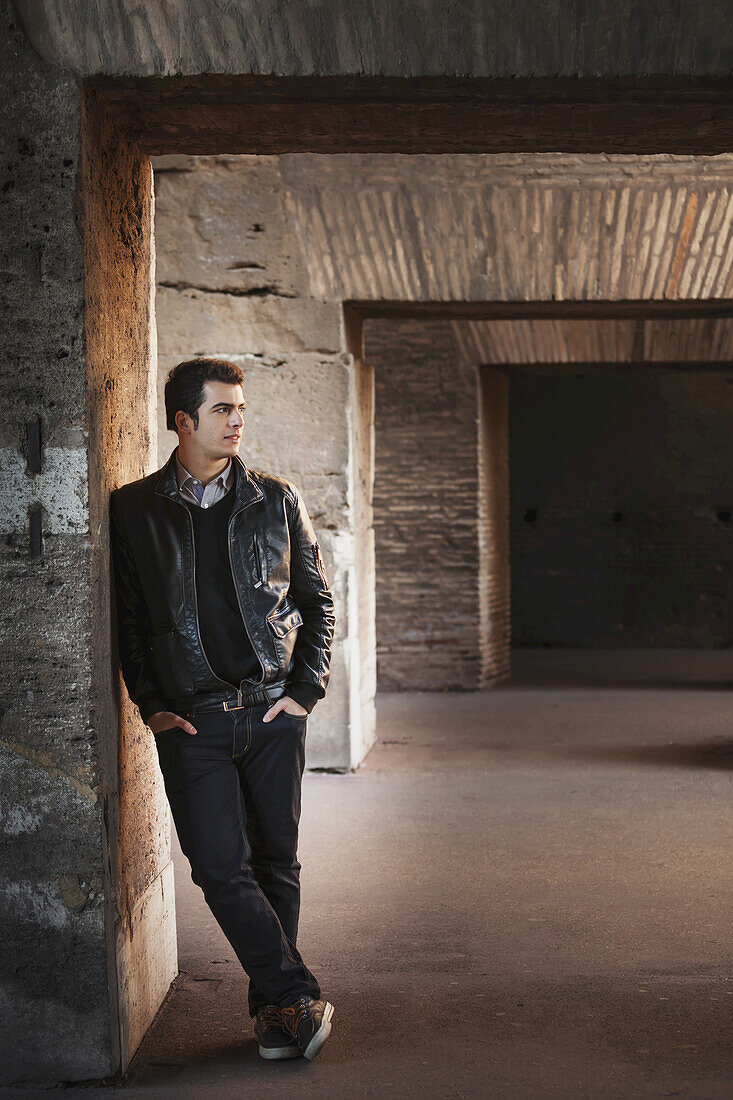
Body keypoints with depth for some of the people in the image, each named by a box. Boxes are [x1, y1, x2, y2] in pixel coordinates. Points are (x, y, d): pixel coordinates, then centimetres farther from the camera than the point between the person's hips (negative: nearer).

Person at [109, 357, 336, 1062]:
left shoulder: (277, 500, 6)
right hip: (189, 719, -1)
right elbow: (125, 616, 7)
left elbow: (317, 601, 11)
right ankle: (297, 998, 0)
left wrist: (305, 689, 2)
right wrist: (151, 705, 0)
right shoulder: (134, 509, 3)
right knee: (219, 865, -9)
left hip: (273, 710, 1)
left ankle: (273, 1008, 19)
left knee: (276, 862, 6)